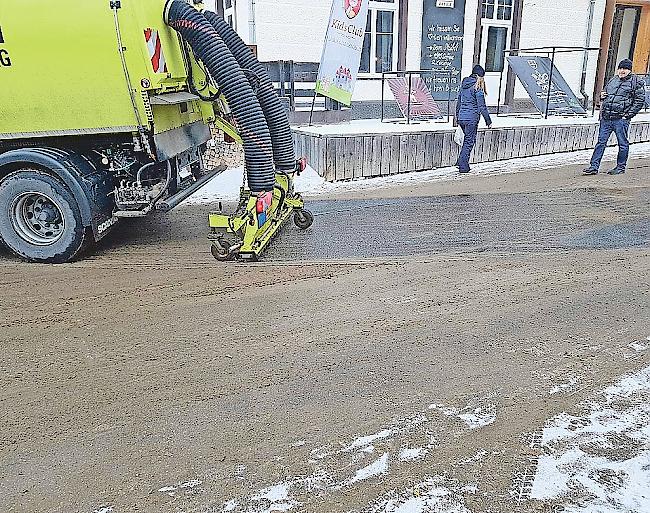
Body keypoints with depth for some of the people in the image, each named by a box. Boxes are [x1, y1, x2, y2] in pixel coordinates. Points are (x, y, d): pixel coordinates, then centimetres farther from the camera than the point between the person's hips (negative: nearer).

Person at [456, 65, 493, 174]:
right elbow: (482, 106, -11)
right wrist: (488, 121, -5)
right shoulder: (477, 87, -10)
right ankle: (463, 166, 2)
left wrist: (458, 117, 25)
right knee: (469, 141, 2)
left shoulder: (464, 85, 10)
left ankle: (462, 162, 14)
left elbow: (459, 102, 16)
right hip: (472, 118, -6)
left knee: (468, 139, 19)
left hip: (461, 117, 7)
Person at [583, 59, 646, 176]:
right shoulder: (613, 80, 18)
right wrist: (602, 96, 8)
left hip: (621, 119, -5)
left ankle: (621, 167, 14)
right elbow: (605, 92, 33)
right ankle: (594, 166, 1)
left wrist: (628, 114, -10)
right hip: (606, 118, 5)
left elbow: (640, 101, -3)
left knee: (623, 144, 4)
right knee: (601, 141, 2)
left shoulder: (636, 82, 1)